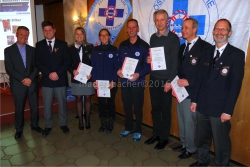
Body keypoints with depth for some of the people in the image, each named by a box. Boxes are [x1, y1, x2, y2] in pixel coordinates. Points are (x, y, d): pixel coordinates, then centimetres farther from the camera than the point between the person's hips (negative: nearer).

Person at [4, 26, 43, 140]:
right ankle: (19, 129, 25)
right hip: (18, 84, -2)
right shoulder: (8, 50, 1)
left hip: (32, 83, 2)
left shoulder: (32, 50, 8)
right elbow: (9, 69, -6)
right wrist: (23, 79, -15)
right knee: (19, 108, 9)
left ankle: (34, 125, 29)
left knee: (35, 106, 9)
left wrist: (30, 78, -12)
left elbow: (36, 66, 2)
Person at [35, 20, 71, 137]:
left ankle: (63, 124, 25)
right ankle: (48, 126, 23)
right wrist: (49, 74, -13)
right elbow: (38, 62, 0)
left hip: (61, 79, 0)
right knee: (47, 105, 7)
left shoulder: (62, 44, 6)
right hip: (46, 80, 1)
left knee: (62, 103, 9)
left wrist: (57, 73, -13)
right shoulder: (39, 45, 7)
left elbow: (67, 61, -2)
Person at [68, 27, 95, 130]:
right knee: (78, 99, 9)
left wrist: (91, 73, -15)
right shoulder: (71, 49, 5)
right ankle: (80, 120, 21)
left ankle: (87, 120, 22)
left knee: (87, 98, 7)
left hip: (88, 77, -1)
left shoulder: (90, 47, 2)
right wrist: (73, 71, -16)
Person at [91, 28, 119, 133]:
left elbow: (116, 67, -4)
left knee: (110, 103, 8)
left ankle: (110, 124, 22)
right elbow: (93, 66, 4)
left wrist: (113, 81, -14)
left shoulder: (114, 50, 1)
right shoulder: (95, 50, 7)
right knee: (101, 103, 8)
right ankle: (103, 123, 22)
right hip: (99, 82, 2)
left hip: (111, 82, -2)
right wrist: (94, 80, -6)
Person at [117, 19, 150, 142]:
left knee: (137, 108, 7)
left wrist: (139, 74, -23)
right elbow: (119, 62, 10)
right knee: (126, 106, 15)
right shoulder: (122, 45, 8)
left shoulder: (144, 46, -6)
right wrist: (118, 70, -10)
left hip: (138, 81, -4)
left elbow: (148, 65, -9)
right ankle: (128, 128, 33)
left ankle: (138, 131, 25)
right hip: (124, 81, 4)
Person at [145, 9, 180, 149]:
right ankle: (156, 134, 28)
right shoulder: (153, 37, 10)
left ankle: (164, 137, 20)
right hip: (154, 78, 5)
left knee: (165, 110, 6)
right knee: (155, 108, 12)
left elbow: (175, 61, -10)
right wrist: (148, 60, -6)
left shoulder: (173, 38, -6)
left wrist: (169, 81, -14)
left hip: (166, 79, -5)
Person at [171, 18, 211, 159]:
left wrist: (189, 82, -21)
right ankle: (184, 144, 38)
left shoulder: (205, 47, -14)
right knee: (181, 120, 19)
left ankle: (191, 149, 26)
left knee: (189, 122, 5)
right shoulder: (182, 47, 13)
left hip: (192, 91, -8)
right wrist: (175, 81, 1)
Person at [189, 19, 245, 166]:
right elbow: (200, 78, 9)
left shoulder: (237, 54, -7)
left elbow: (235, 85, -11)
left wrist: (228, 110, -14)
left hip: (220, 109, -5)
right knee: (202, 138, 20)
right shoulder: (207, 52, 9)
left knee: (221, 143, 11)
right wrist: (195, 100, 7)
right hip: (203, 106, 5)